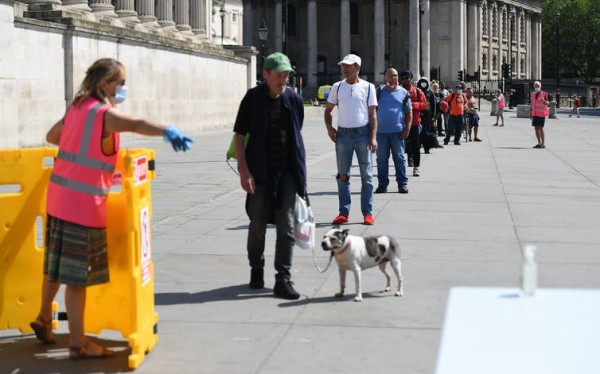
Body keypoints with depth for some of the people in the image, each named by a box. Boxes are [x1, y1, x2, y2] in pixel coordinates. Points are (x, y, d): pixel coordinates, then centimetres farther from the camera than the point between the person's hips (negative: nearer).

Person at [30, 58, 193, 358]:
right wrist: (167, 131, -55)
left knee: (56, 264, 23)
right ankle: (78, 343, 5)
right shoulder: (104, 113, -16)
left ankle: (44, 318, 40)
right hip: (84, 202, -9)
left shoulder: (76, 108, 10)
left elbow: (52, 136, 25)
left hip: (60, 197, 9)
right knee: (77, 274, -2)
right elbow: (136, 124, -38)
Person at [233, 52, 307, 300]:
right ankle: (256, 270, 30)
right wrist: (243, 171, -13)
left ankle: (283, 280, 1)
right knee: (257, 226, 10)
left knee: (286, 227, -1)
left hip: (287, 173, 2)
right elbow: (239, 135, -5)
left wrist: (299, 170, 11)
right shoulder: (253, 98, -6)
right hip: (259, 172, -2)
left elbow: (296, 136, 12)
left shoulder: (294, 99, 2)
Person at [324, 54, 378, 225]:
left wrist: (373, 137, -8)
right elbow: (328, 109, 15)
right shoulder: (337, 87, 7)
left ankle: (367, 213, 7)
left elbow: (372, 114, 0)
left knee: (366, 175, 1)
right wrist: (329, 128, -2)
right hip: (343, 134, 2)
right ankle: (343, 213, 11)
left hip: (362, 133, -2)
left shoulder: (368, 87, 1)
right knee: (343, 175, 5)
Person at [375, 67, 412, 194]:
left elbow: (409, 112, 6)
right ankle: (382, 184, 10)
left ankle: (402, 184, 6)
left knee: (399, 158, 2)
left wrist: (407, 128, -2)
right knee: (381, 158, 4)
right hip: (381, 131, 1)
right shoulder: (380, 92, 7)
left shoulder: (403, 92, 7)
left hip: (397, 131, -1)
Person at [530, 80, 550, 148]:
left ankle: (543, 143, -6)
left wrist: (544, 101, -31)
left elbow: (548, 103, -10)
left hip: (541, 114, -6)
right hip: (535, 114, 6)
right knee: (536, 128, 6)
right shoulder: (533, 94, 13)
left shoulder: (544, 94, -6)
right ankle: (539, 143, 14)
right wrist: (530, 113, 15)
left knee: (540, 128, -10)